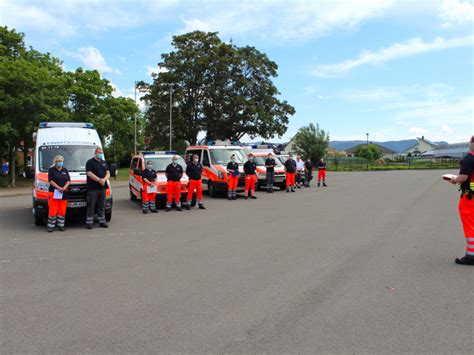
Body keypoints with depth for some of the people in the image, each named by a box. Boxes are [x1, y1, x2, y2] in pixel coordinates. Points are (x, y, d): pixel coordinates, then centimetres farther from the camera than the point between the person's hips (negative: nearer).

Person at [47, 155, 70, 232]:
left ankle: (61, 225, 10)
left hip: (64, 194, 4)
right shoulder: (51, 170, 4)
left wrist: (64, 187, -8)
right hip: (54, 192, -4)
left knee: (62, 210, 3)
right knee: (52, 210, -8)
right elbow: (50, 180, -5)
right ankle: (50, 226, -2)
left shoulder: (65, 170, 15)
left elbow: (68, 180, 10)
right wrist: (58, 187, -15)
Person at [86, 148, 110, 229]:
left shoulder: (104, 162, 18)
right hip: (92, 188, -5)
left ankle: (102, 221, 16)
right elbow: (89, 174, -10)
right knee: (91, 206, -3)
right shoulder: (90, 162, 0)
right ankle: (89, 222, 1)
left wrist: (104, 179, -9)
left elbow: (108, 173, 12)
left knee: (102, 205, 10)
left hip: (102, 187, 6)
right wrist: (99, 180, -18)